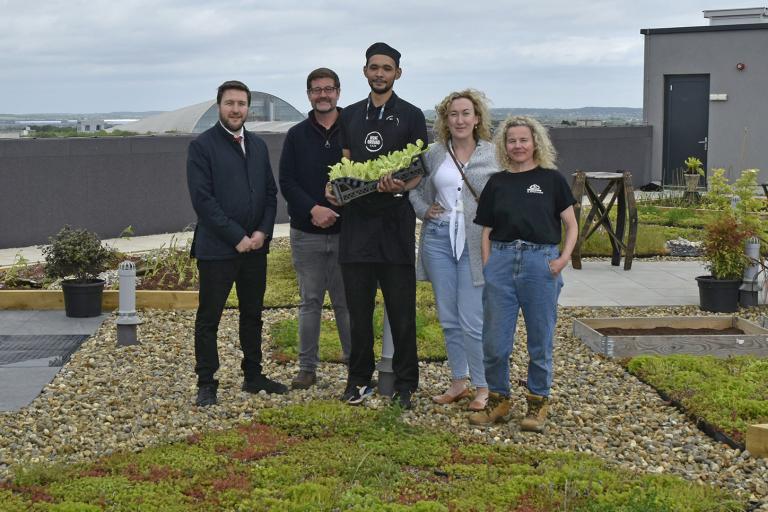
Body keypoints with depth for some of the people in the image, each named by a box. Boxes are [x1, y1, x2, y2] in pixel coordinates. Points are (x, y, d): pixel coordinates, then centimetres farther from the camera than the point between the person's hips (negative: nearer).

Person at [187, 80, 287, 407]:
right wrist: (236, 237, -15)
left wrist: (263, 232, -4)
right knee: (208, 318, 2)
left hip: (255, 246, 6)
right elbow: (203, 199, -13)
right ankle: (206, 384, 10)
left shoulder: (258, 146, 12)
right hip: (217, 248, -6)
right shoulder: (202, 146, -6)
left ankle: (253, 376, 25)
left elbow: (270, 193, 12)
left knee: (252, 315, 14)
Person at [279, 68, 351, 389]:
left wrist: (338, 211, -14)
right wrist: (312, 209, -14)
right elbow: (286, 182, 1)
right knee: (310, 301, 8)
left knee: (347, 302, 3)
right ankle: (307, 368, 15)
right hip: (306, 234, 2)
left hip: (346, 231, -2)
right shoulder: (297, 136, 7)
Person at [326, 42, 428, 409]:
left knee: (401, 308, 0)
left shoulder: (410, 116, 2)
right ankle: (359, 379, 18)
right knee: (358, 307, 8)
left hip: (394, 219, -4)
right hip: (357, 219, 4)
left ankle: (405, 383, 8)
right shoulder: (351, 116, 14)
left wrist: (401, 186, -22)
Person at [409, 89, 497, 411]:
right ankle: (458, 381, 23)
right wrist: (423, 209, 3)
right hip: (439, 238, 4)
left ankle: (483, 387, 7)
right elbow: (415, 188, 20)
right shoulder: (433, 154, 7)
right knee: (448, 318, 10)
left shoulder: (494, 155, 0)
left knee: (472, 320, -6)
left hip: (477, 243, -3)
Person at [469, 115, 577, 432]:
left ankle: (538, 402, 17)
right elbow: (486, 230, 13)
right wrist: (487, 266, 1)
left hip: (541, 262, -2)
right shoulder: (497, 182, 11)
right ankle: (498, 400, 18)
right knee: (494, 340, 3)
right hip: (501, 260, 2)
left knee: (540, 339, 4)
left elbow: (571, 224, 6)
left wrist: (565, 257, -9)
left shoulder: (551, 179, 5)